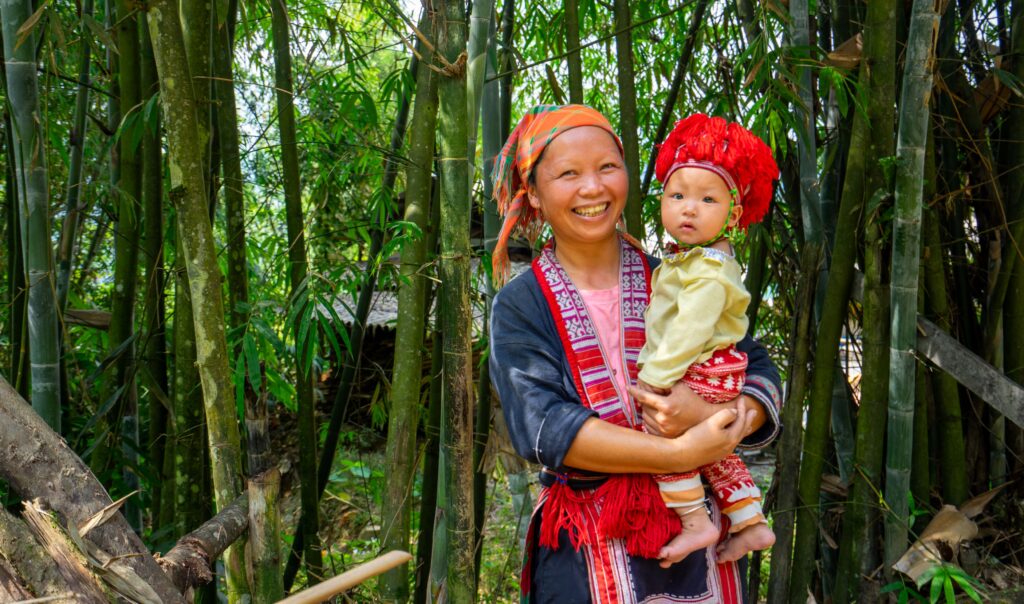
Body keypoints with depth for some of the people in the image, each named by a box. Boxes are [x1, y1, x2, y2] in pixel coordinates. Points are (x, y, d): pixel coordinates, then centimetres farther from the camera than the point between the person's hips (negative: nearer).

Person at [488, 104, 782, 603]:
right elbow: (543, 426, -17)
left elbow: (760, 375, -2)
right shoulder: (520, 307, -5)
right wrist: (680, 454, -24)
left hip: (693, 536, 2)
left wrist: (712, 420, -24)